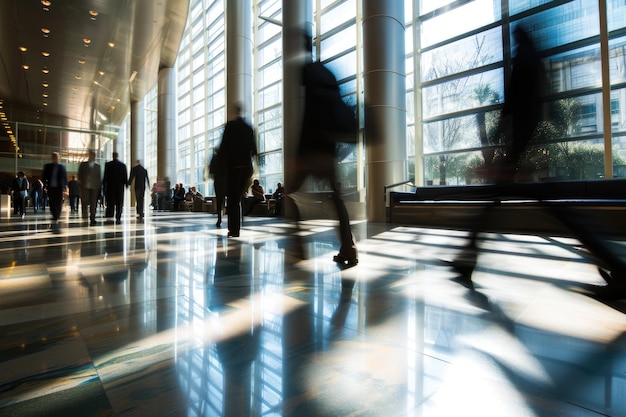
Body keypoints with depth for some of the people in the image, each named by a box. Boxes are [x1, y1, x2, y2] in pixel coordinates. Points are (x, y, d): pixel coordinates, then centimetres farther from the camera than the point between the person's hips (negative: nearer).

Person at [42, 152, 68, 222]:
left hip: (59, 187, -1)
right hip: (50, 187, 1)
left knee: (58, 203, 0)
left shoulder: (62, 166, 3)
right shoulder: (47, 166, 9)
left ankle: (57, 216, 6)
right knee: (51, 203, 5)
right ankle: (55, 216, 16)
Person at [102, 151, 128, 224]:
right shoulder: (123, 165, 2)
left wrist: (104, 184, 4)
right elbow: (125, 176, 4)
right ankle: (118, 218, -2)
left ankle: (109, 216, 0)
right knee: (119, 203, 2)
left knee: (110, 202, 4)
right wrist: (126, 184, 11)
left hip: (110, 186, -1)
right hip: (120, 186, 1)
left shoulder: (108, 164, -1)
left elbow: (105, 176, -2)